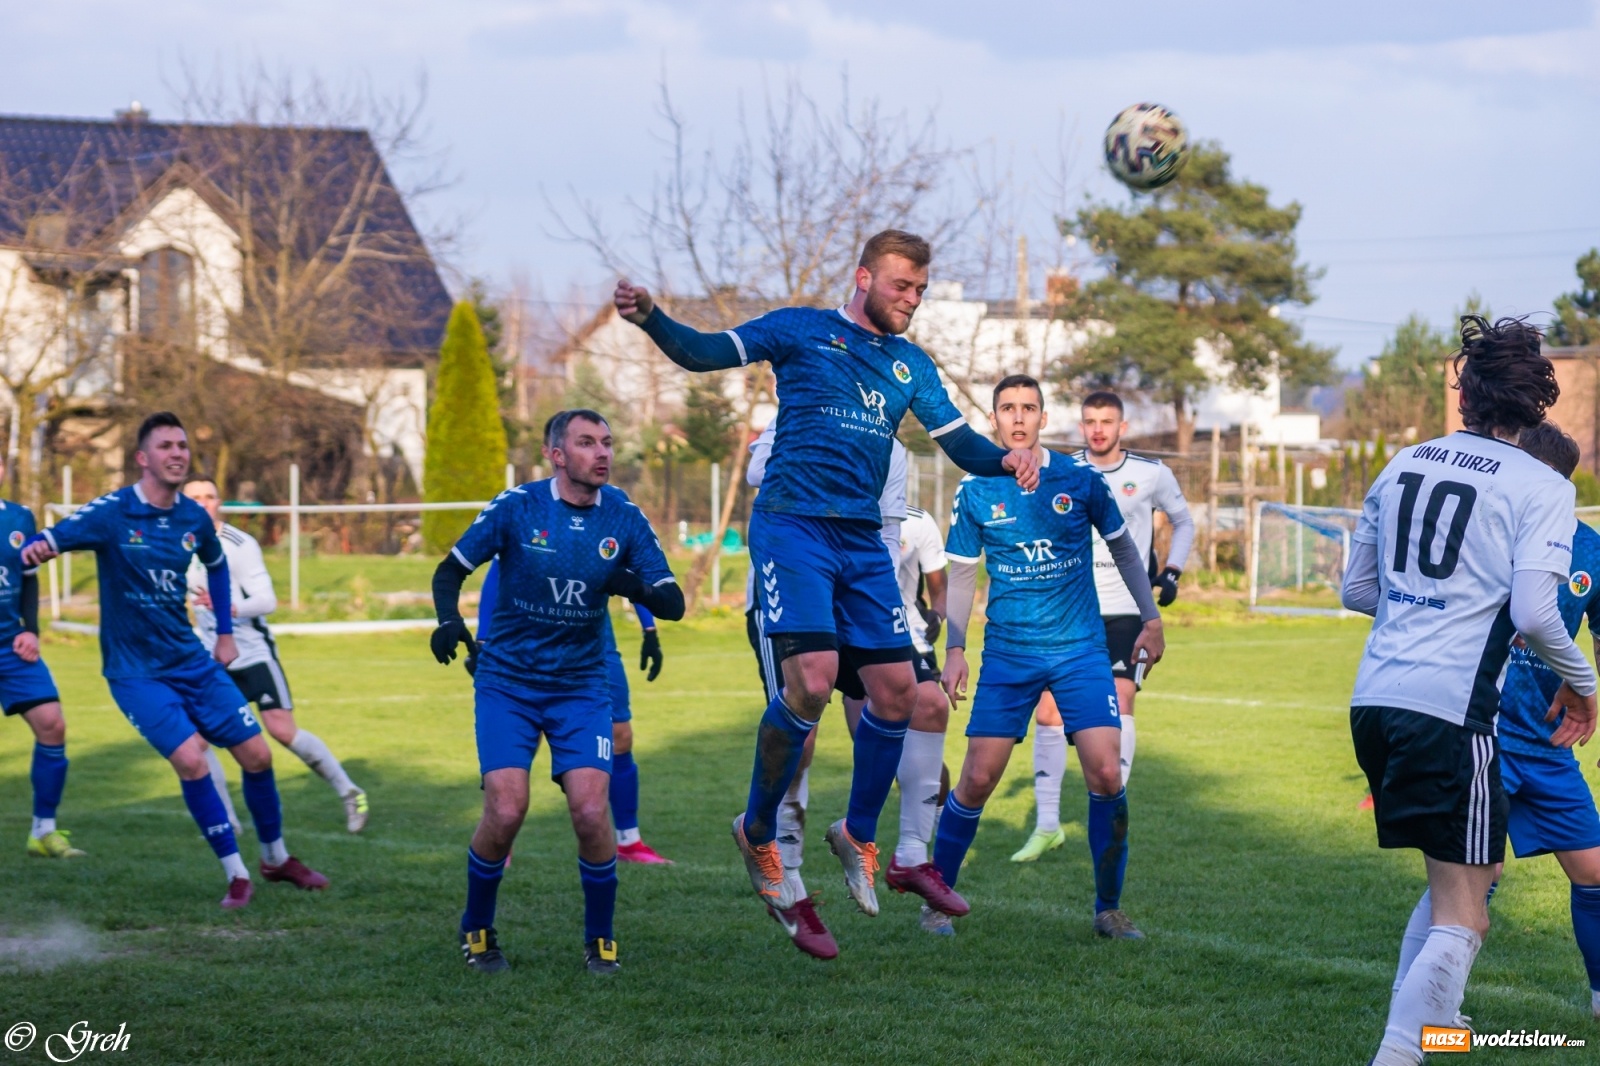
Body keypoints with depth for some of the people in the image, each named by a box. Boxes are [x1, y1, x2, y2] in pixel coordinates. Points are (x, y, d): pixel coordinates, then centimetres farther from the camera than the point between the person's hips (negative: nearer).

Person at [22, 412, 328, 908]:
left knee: (256, 754, 3)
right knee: (190, 760, -21)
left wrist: (225, 634, 19)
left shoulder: (194, 517, 0)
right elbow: (46, 542, -21)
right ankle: (236, 874, -6)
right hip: (136, 671, -5)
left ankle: (276, 858, 26)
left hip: (192, 661, 5)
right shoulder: (111, 513, -15)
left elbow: (216, 564, 21)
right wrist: (34, 549, -45)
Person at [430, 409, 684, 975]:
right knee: (506, 812, -14)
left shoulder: (625, 520, -2)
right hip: (506, 682, -2)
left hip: (580, 687, 2)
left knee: (590, 811, -15)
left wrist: (636, 586, -25)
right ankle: (476, 931, 12)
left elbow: (673, 603, -3)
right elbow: (450, 570, -1)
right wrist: (448, 619, -22)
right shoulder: (517, 507, -8)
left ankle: (600, 939, 6)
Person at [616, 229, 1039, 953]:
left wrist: (1005, 460, -7)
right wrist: (650, 319, -23)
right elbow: (706, 353, -4)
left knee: (897, 689, 1)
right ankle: (758, 832, 1)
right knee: (811, 681, -19)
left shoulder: (911, 365, 17)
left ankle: (859, 834, 23)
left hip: (863, 540, 6)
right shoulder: (804, 330, 2)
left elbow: (958, 441, 15)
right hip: (792, 526, -6)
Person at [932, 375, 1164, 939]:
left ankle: (1109, 908, 3)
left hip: (1080, 649, 0)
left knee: (1105, 773, -12)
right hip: (1007, 654, 0)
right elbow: (961, 574, 8)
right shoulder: (974, 491, -1)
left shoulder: (1079, 479, -2)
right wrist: (954, 649, 1)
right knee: (976, 780, -4)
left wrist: (1151, 619, 10)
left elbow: (1123, 547, 12)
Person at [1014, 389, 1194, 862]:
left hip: (1126, 611, -1)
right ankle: (1047, 826, 7)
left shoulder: (1151, 474, 1)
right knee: (1048, 712, -4)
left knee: (1119, 704, -15)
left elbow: (1183, 522, 18)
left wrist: (1171, 571, 4)